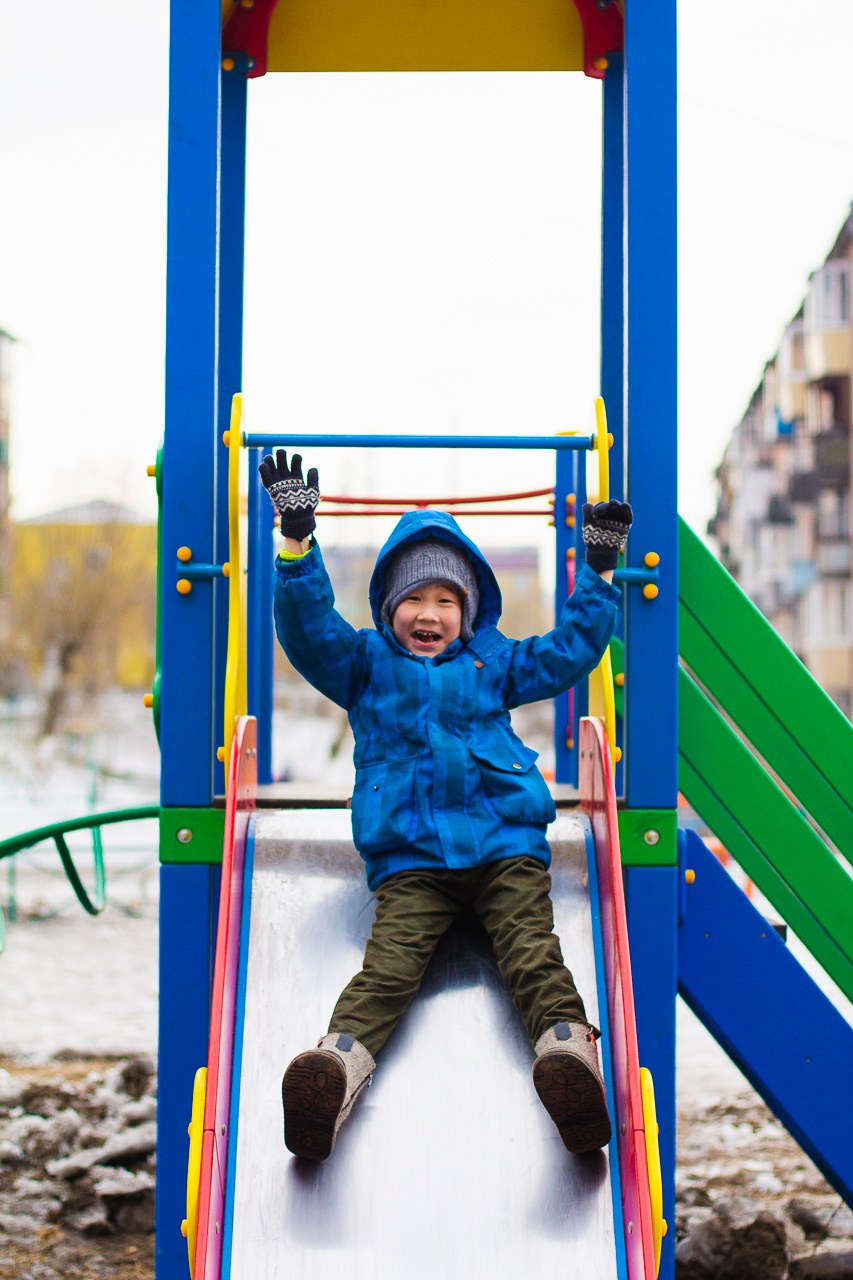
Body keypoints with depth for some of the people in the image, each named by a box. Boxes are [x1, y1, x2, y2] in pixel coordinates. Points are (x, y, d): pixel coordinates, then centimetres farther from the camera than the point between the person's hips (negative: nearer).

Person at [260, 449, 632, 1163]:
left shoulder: (492, 662, 30)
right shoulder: (366, 664, 24)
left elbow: (572, 650, 32)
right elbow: (308, 631, 10)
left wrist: (599, 571, 23)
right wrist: (298, 541, -2)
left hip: (507, 841, 2)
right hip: (409, 856, -1)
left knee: (531, 947, -23)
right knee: (391, 957, -25)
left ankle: (566, 1044, -47)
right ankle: (341, 1056, -50)